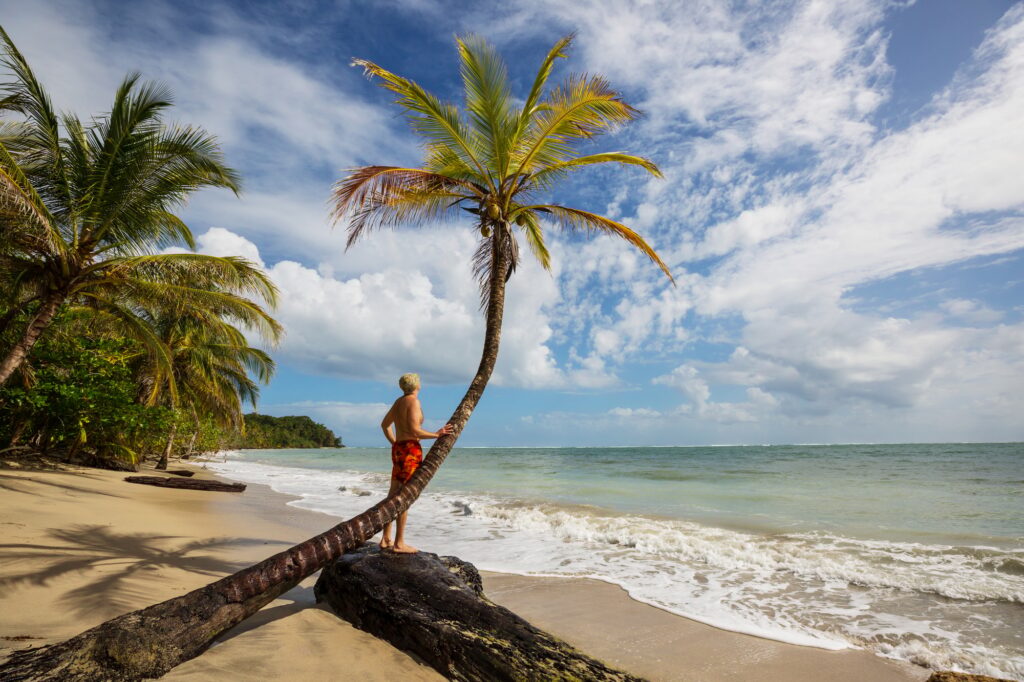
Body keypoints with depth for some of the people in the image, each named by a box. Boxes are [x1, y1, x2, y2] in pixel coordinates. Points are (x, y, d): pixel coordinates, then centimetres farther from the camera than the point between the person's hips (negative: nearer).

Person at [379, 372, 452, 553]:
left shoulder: (398, 402, 15)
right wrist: (437, 434, -11)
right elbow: (414, 430, -20)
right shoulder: (413, 401, -11)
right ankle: (399, 543, -1)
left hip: (398, 449, 9)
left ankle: (386, 539, 19)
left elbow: (384, 424, 25)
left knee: (393, 494, 12)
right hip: (410, 450, -9)